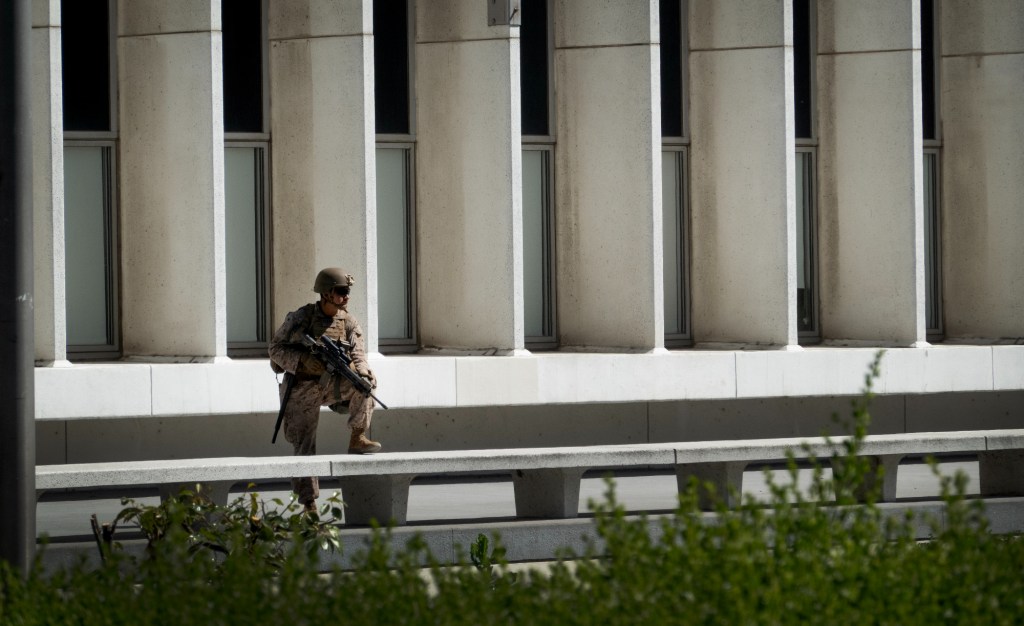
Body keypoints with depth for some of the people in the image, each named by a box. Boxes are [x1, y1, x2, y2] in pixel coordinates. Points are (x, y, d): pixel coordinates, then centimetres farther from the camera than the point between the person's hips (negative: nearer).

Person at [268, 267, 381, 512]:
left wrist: (363, 372, -29)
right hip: (302, 389, -3)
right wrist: (303, 359, -23)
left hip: (331, 384, 3)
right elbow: (276, 348, -6)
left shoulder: (349, 323, 1)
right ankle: (309, 504, 7)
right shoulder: (301, 317, -8)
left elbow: (358, 356, -5)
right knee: (303, 447, -2)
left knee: (363, 383, -26)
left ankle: (357, 439, -18)